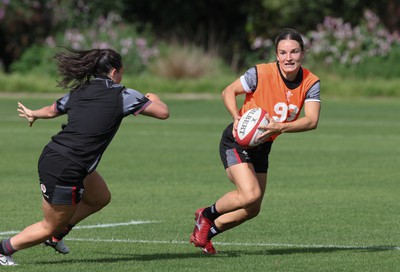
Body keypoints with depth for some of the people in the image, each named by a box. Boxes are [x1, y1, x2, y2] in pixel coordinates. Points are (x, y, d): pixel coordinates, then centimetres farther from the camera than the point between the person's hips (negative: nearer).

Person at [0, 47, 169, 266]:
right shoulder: (122, 96, -8)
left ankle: (57, 233, 29)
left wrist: (33, 114, 50)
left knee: (100, 197, 24)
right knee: (51, 227, 11)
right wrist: (153, 100, 18)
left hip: (51, 156, 8)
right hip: (65, 172, -8)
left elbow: (51, 111, 28)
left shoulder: (78, 93, 10)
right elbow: (163, 112, -5)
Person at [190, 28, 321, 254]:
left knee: (253, 209, 12)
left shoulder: (311, 83, -10)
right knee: (250, 194, -26)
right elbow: (229, 92, -9)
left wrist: (280, 127, -36)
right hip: (237, 141, -6)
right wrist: (237, 118, -27)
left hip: (262, 146, 6)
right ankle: (207, 214, 3)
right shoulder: (261, 74, -21)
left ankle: (204, 234, 32)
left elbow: (311, 120, -20)